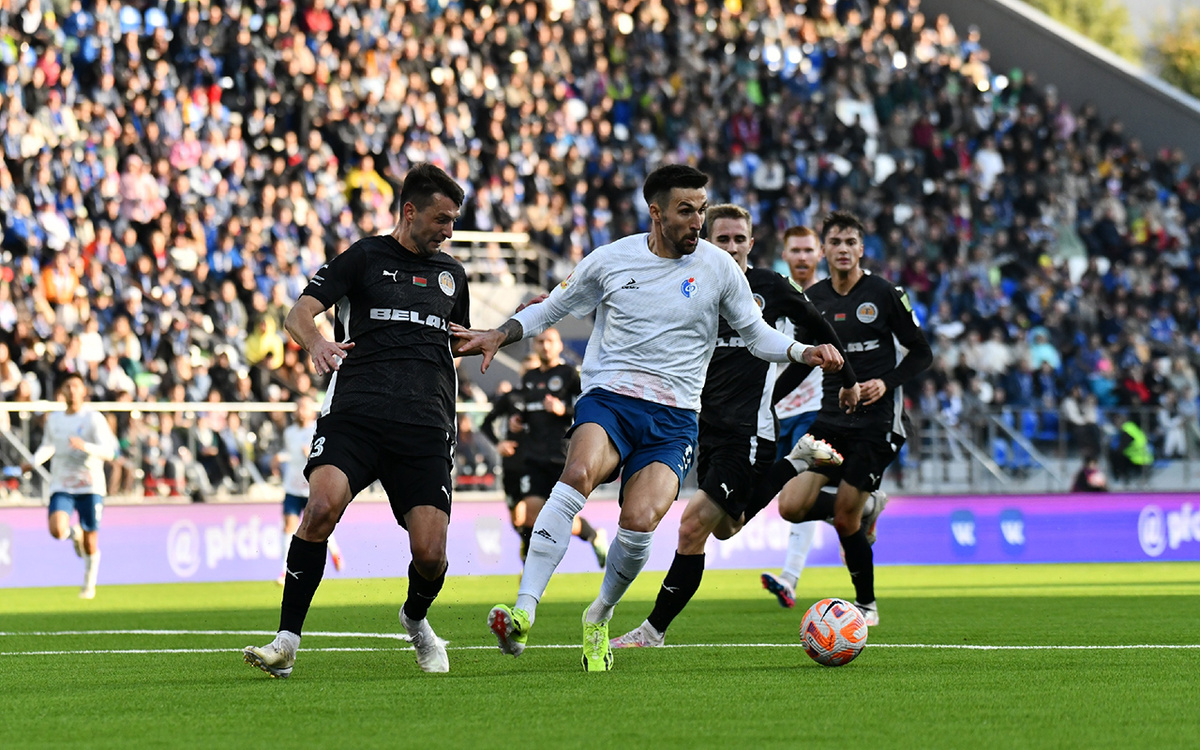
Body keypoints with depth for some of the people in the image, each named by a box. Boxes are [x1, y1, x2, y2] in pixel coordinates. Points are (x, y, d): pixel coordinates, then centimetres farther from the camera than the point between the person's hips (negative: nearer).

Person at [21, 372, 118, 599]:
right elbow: (47, 446, 25)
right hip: (61, 486, 3)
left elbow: (108, 452, -14)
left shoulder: (94, 419, -6)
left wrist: (85, 446, -31)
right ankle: (75, 533, 17)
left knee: (90, 542, 1)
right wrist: (33, 462, 6)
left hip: (90, 487, -3)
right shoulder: (54, 419, 8)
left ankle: (89, 585, 23)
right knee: (57, 530, -21)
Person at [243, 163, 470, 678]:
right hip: (355, 412, -3)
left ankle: (416, 619, 26)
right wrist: (314, 341, -23)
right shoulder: (364, 258, 8)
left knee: (430, 553, -10)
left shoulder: (451, 273, 22)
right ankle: (287, 642, -21)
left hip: (426, 426, 3)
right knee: (322, 505, -28)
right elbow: (299, 314, -2)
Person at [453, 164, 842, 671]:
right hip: (607, 399, 0)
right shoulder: (611, 260, 6)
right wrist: (499, 335, 3)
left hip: (674, 419, 0)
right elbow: (552, 308, 18)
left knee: (639, 523, -23)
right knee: (578, 475, -34)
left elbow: (756, 335, 15)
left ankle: (598, 618, 8)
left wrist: (805, 353, -3)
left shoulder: (718, 268, 6)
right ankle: (523, 615, -39)